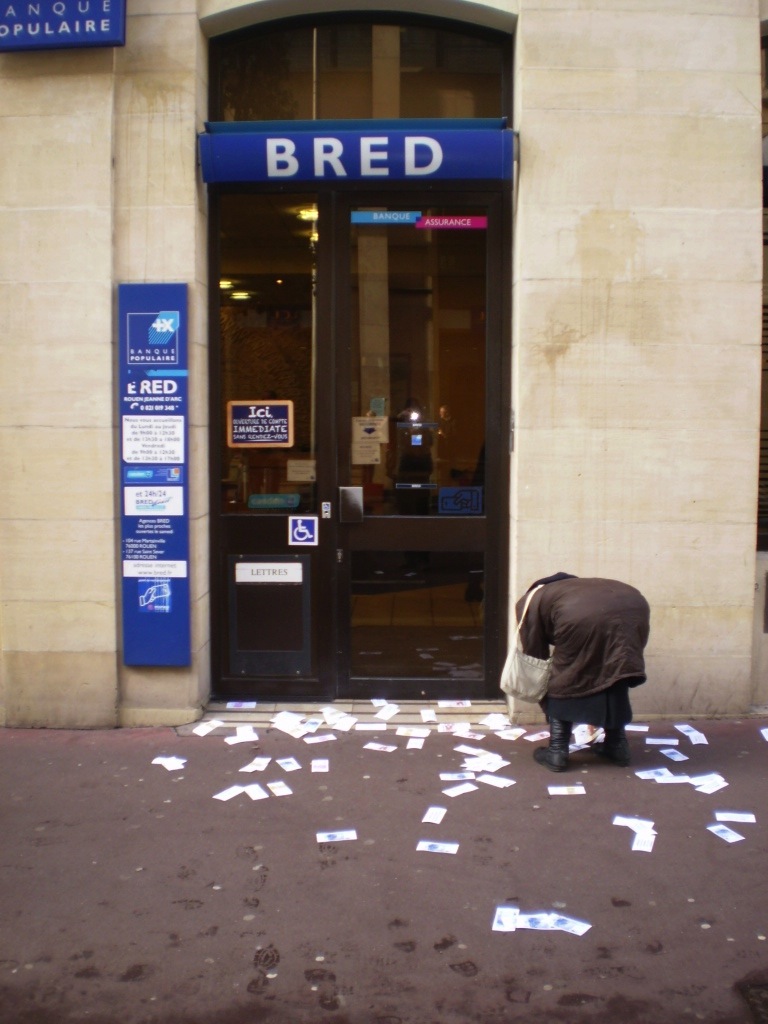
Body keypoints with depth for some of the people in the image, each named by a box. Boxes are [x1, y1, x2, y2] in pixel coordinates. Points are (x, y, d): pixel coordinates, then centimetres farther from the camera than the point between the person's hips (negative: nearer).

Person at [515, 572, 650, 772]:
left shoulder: (529, 602, 30)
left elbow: (535, 657, 26)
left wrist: (547, 706, 38)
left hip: (582, 619, -6)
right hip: (633, 608, 6)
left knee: (563, 683, 17)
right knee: (616, 680, 29)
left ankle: (556, 752, 18)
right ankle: (617, 746, 34)